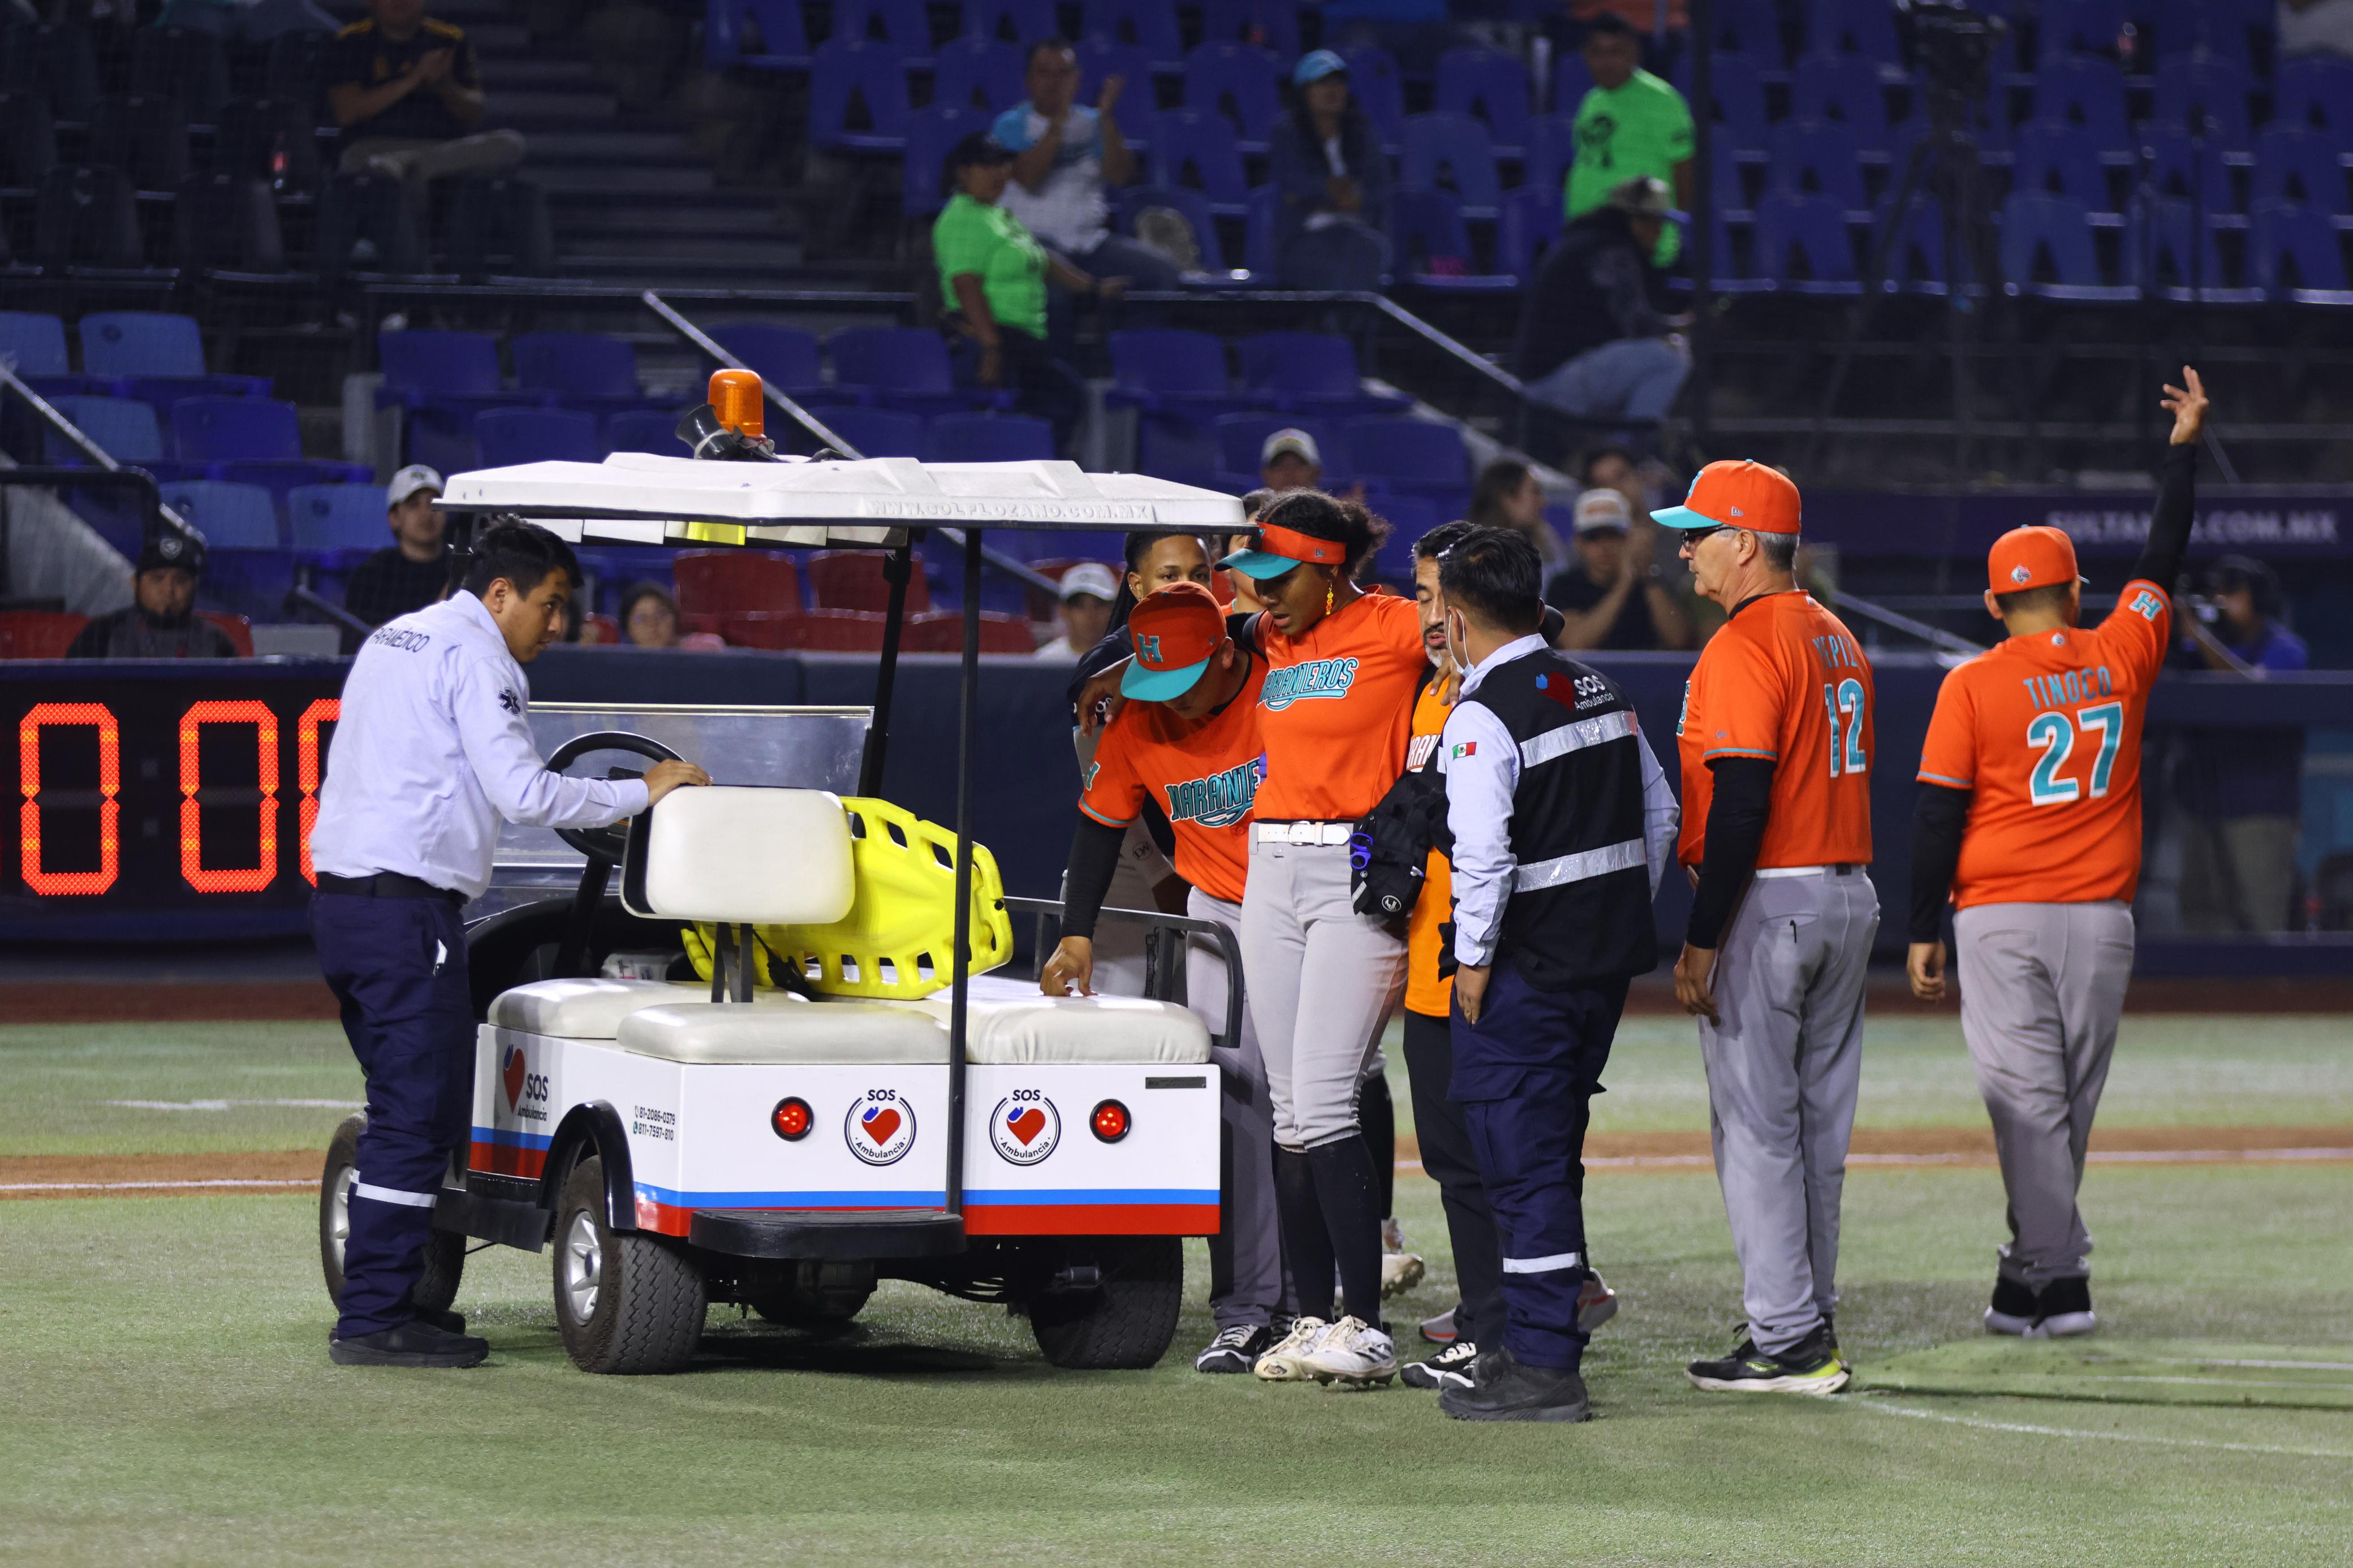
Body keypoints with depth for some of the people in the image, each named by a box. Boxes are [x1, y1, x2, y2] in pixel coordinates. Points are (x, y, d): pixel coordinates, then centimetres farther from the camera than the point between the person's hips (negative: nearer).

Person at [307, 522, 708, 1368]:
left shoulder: (391, 639, 21)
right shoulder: (475, 655, -8)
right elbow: (522, 792, -15)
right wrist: (640, 793, -6)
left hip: (339, 898, 10)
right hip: (408, 906, -10)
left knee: (406, 1107, 16)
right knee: (418, 1115, -8)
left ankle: (387, 1295, 17)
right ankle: (372, 1320, -9)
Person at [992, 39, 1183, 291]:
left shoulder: (1090, 122, 13)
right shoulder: (1011, 126, 2)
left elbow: (1120, 176, -1)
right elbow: (1029, 180, -15)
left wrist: (1107, 118, -12)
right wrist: (1060, 119, -18)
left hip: (1091, 239, 4)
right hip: (1034, 240, -4)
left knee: (1163, 271, -17)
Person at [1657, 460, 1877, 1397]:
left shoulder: (1744, 647, -15)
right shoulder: (1838, 641, 15)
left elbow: (1742, 802, -21)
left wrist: (1702, 941, -20)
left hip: (1767, 900, -9)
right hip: (1850, 895, 9)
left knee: (1753, 1123, -6)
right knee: (1818, 1118, 13)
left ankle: (1788, 1343, -8)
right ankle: (1810, 1327, 17)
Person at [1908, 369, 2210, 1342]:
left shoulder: (1973, 685, -5)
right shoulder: (2119, 657, 2)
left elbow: (1938, 813, -6)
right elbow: (2163, 561, 17)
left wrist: (1924, 931, -1)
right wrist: (2185, 448, 26)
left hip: (2000, 920, -3)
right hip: (2101, 917, 3)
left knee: (2025, 1097, -4)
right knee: (2070, 1098, 13)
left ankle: (2057, 1277, -10)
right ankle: (2038, 1261, 21)